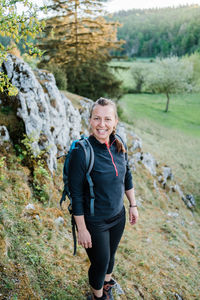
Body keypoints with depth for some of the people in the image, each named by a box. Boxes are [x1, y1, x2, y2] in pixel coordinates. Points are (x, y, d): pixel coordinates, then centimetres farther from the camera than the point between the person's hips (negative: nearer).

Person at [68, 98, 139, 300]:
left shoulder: (118, 144, -7)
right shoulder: (82, 152, -26)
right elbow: (76, 194, -20)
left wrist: (133, 205, 11)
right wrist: (82, 229, -16)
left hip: (118, 216, 5)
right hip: (95, 222, -5)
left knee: (110, 255, 26)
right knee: (100, 262, 14)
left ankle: (106, 283, 57)